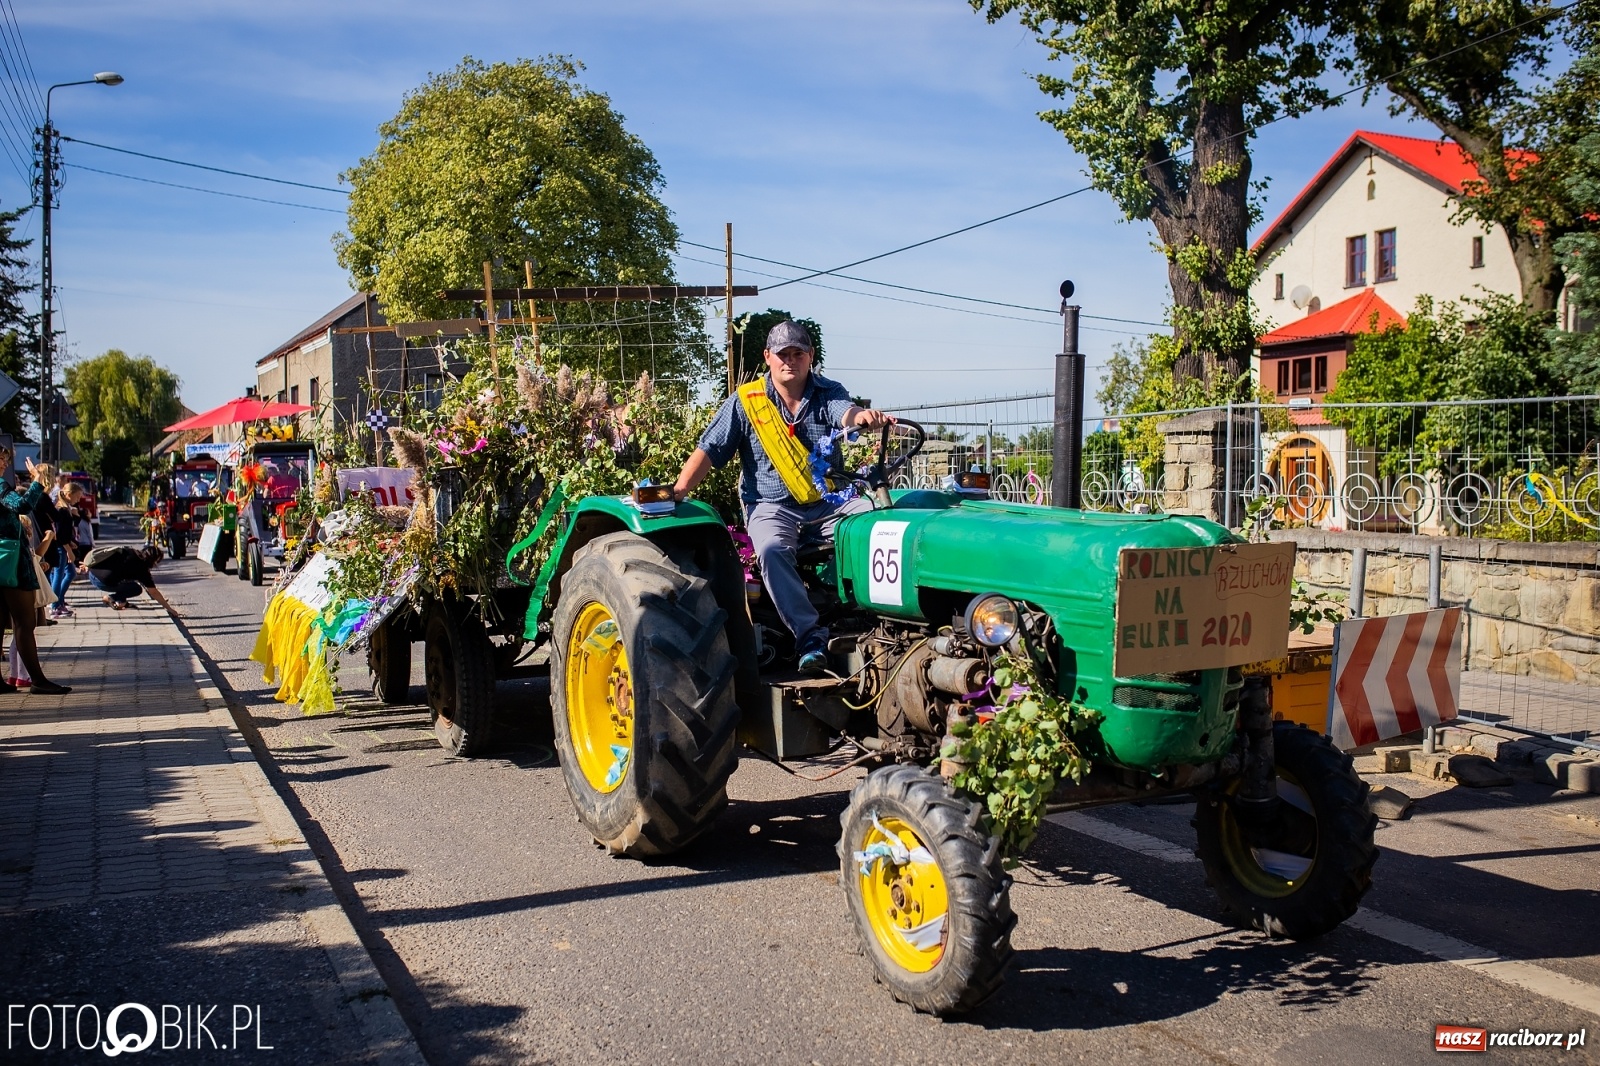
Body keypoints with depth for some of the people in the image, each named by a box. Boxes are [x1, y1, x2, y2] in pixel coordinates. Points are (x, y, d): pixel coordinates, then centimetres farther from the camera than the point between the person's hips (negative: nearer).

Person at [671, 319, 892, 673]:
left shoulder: (827, 393, 6)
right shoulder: (745, 401, 4)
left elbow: (847, 413, -19)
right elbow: (709, 451, 0)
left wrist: (864, 416, -45)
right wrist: (678, 491, -16)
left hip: (829, 502, 2)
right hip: (772, 506, -1)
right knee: (772, 549, -35)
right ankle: (809, 636, -29)